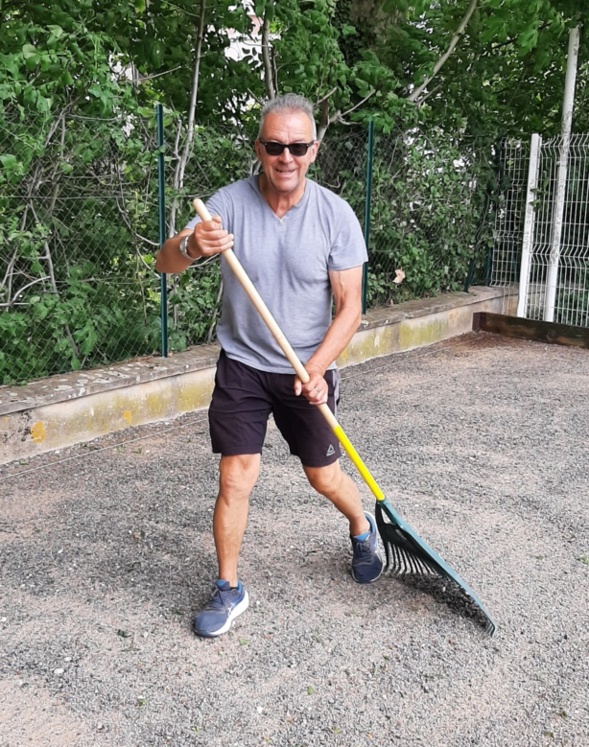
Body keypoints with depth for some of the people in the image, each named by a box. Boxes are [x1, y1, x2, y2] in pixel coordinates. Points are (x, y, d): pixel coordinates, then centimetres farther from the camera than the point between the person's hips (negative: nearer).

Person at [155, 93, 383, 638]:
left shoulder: (336, 216, -12)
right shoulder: (230, 202, -11)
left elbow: (349, 308, -11)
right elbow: (165, 263, -13)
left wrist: (316, 369, -24)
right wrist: (191, 245, -37)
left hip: (310, 370, 0)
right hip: (242, 365, 1)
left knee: (323, 475, 11)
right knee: (236, 477, -2)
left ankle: (363, 528, 45)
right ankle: (229, 590, 18)